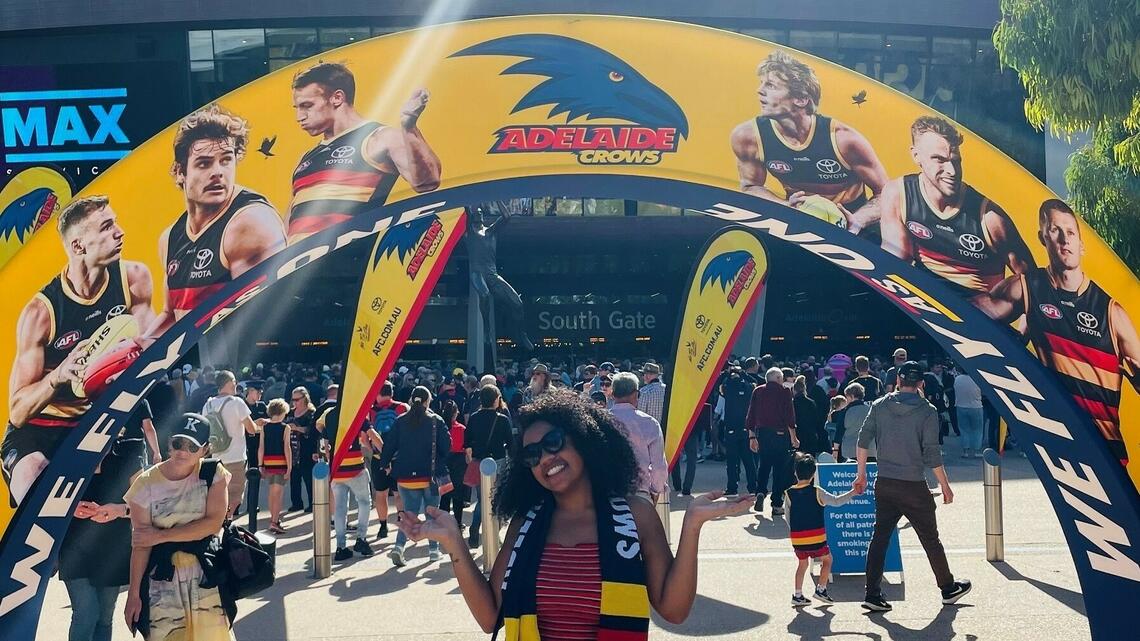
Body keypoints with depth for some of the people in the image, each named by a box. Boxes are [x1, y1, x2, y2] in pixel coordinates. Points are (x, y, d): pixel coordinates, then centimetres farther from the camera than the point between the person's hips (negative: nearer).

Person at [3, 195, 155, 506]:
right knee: (30, 473, -35)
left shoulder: (133, 278, -6)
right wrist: (58, 375, -36)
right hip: (42, 426, -3)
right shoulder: (40, 311, -15)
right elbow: (18, 412, -16)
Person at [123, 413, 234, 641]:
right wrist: (134, 593, -5)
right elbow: (140, 544, -5)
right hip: (163, 575, 0)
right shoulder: (147, 483, -6)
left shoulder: (213, 473, -4)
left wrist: (161, 535, -15)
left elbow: (213, 522, -13)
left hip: (205, 571, 0)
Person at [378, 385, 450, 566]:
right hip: (430, 475, -2)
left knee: (410, 512, 7)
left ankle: (399, 546, -13)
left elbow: (389, 445, 0)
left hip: (406, 476, 2)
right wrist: (442, 467, 9)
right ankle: (433, 549, 16)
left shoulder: (401, 421, 1)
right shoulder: (436, 421, -4)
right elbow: (446, 446, -5)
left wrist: (385, 463, 11)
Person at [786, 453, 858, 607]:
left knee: (802, 563, 19)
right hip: (816, 537, -3)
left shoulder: (789, 494, 1)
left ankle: (798, 595, 15)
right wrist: (853, 492, 1)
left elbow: (788, 519, 8)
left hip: (796, 538, 3)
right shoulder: (817, 492, -8)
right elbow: (836, 501, -7)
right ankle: (821, 589, 11)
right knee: (827, 559, 17)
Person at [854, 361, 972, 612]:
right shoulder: (927, 411, -8)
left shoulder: (880, 406, 2)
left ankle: (873, 594, 2)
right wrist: (945, 486, -2)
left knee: (880, 537, 7)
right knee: (930, 539, 11)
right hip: (914, 487, -3)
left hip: (884, 485, 3)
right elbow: (932, 453, -11)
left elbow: (864, 439, -2)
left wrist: (861, 474, 5)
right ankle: (948, 589, 25)